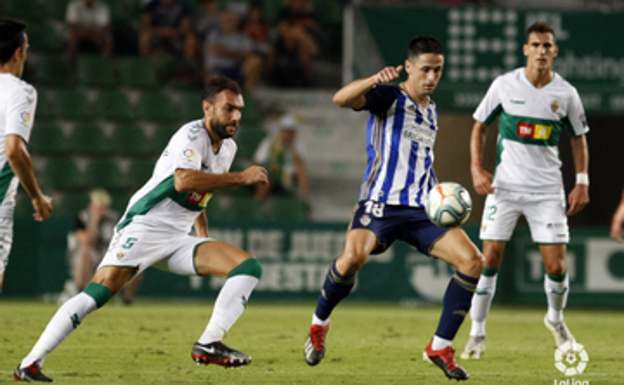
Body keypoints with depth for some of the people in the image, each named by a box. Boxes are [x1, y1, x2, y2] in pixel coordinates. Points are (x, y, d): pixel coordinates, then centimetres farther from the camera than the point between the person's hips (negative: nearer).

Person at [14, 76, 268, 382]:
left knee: (249, 267, -7)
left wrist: (204, 233, 27)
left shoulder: (228, 148, 13)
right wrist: (240, 178, -27)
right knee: (98, 292, -22)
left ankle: (209, 345, -18)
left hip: (178, 239, 8)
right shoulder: (192, 135, -13)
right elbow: (183, 180, -34)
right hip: (143, 228, -8)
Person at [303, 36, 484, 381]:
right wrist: (375, 80, -37)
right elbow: (341, 99, -20)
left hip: (422, 209, 6)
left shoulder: (432, 111, 19)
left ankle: (440, 347, -1)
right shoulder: (389, 97, -1)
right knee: (352, 258, -32)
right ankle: (319, 323, -1)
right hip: (380, 204, -6)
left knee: (472, 262, -12)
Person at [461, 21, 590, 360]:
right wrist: (476, 169, -4)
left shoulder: (565, 93, 0)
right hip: (505, 186, -1)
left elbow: (578, 138, 12)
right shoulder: (504, 85, -3)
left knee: (556, 266, -3)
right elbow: (479, 125, 7)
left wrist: (582, 182, 4)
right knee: (489, 259, -6)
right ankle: (477, 333, 7)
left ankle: (556, 319, 27)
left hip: (547, 189, 1)